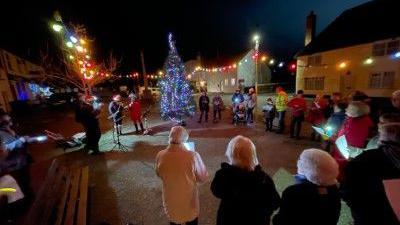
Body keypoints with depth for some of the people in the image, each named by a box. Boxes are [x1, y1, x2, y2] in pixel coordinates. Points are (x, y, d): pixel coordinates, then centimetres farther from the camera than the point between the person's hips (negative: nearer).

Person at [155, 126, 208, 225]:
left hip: (170, 201, 2)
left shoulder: (160, 155, -20)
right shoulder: (193, 156, -29)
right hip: (189, 201, -2)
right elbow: (203, 178, -14)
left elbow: (159, 174, 0)